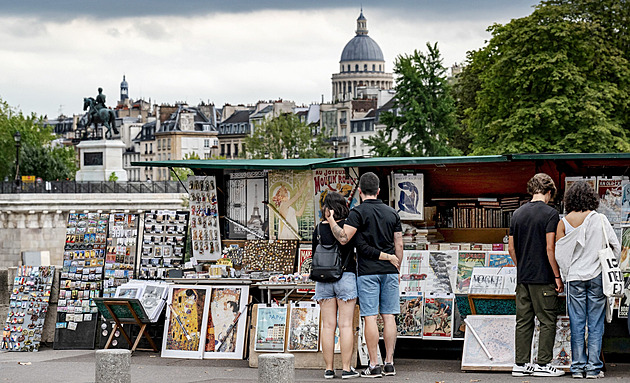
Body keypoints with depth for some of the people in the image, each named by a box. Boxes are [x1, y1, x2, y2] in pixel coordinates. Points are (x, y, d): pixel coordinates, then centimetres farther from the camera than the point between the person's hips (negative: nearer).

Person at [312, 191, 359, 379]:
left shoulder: (319, 228, 2)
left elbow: (315, 254, 9)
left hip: (323, 279, 3)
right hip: (346, 277, -3)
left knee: (328, 325, 5)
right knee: (345, 325, -1)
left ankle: (329, 369, 5)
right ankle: (346, 369, -2)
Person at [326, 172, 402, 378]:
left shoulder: (358, 212, -6)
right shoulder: (392, 213, 11)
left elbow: (343, 238, -15)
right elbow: (399, 245, 12)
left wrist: (331, 220, -4)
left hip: (367, 271, -4)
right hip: (389, 271, 5)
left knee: (370, 317, -4)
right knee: (389, 316, 5)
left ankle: (373, 365, -5)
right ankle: (389, 363, 6)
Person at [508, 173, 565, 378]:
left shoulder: (518, 213, 9)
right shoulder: (550, 213, -9)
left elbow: (511, 248, 12)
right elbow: (550, 248, -15)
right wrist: (557, 276, -8)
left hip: (523, 277, 6)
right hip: (543, 277, -6)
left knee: (524, 321, 9)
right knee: (547, 322, 1)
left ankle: (521, 364, 10)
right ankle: (543, 364, 0)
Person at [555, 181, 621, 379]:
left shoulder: (563, 222, -1)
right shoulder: (599, 219, -4)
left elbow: (559, 253, 0)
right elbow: (616, 245, -3)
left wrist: (565, 274, 12)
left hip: (574, 278, 1)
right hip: (596, 276, -1)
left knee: (577, 324, 5)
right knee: (595, 324, 3)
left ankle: (578, 367, 5)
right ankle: (593, 368, 2)